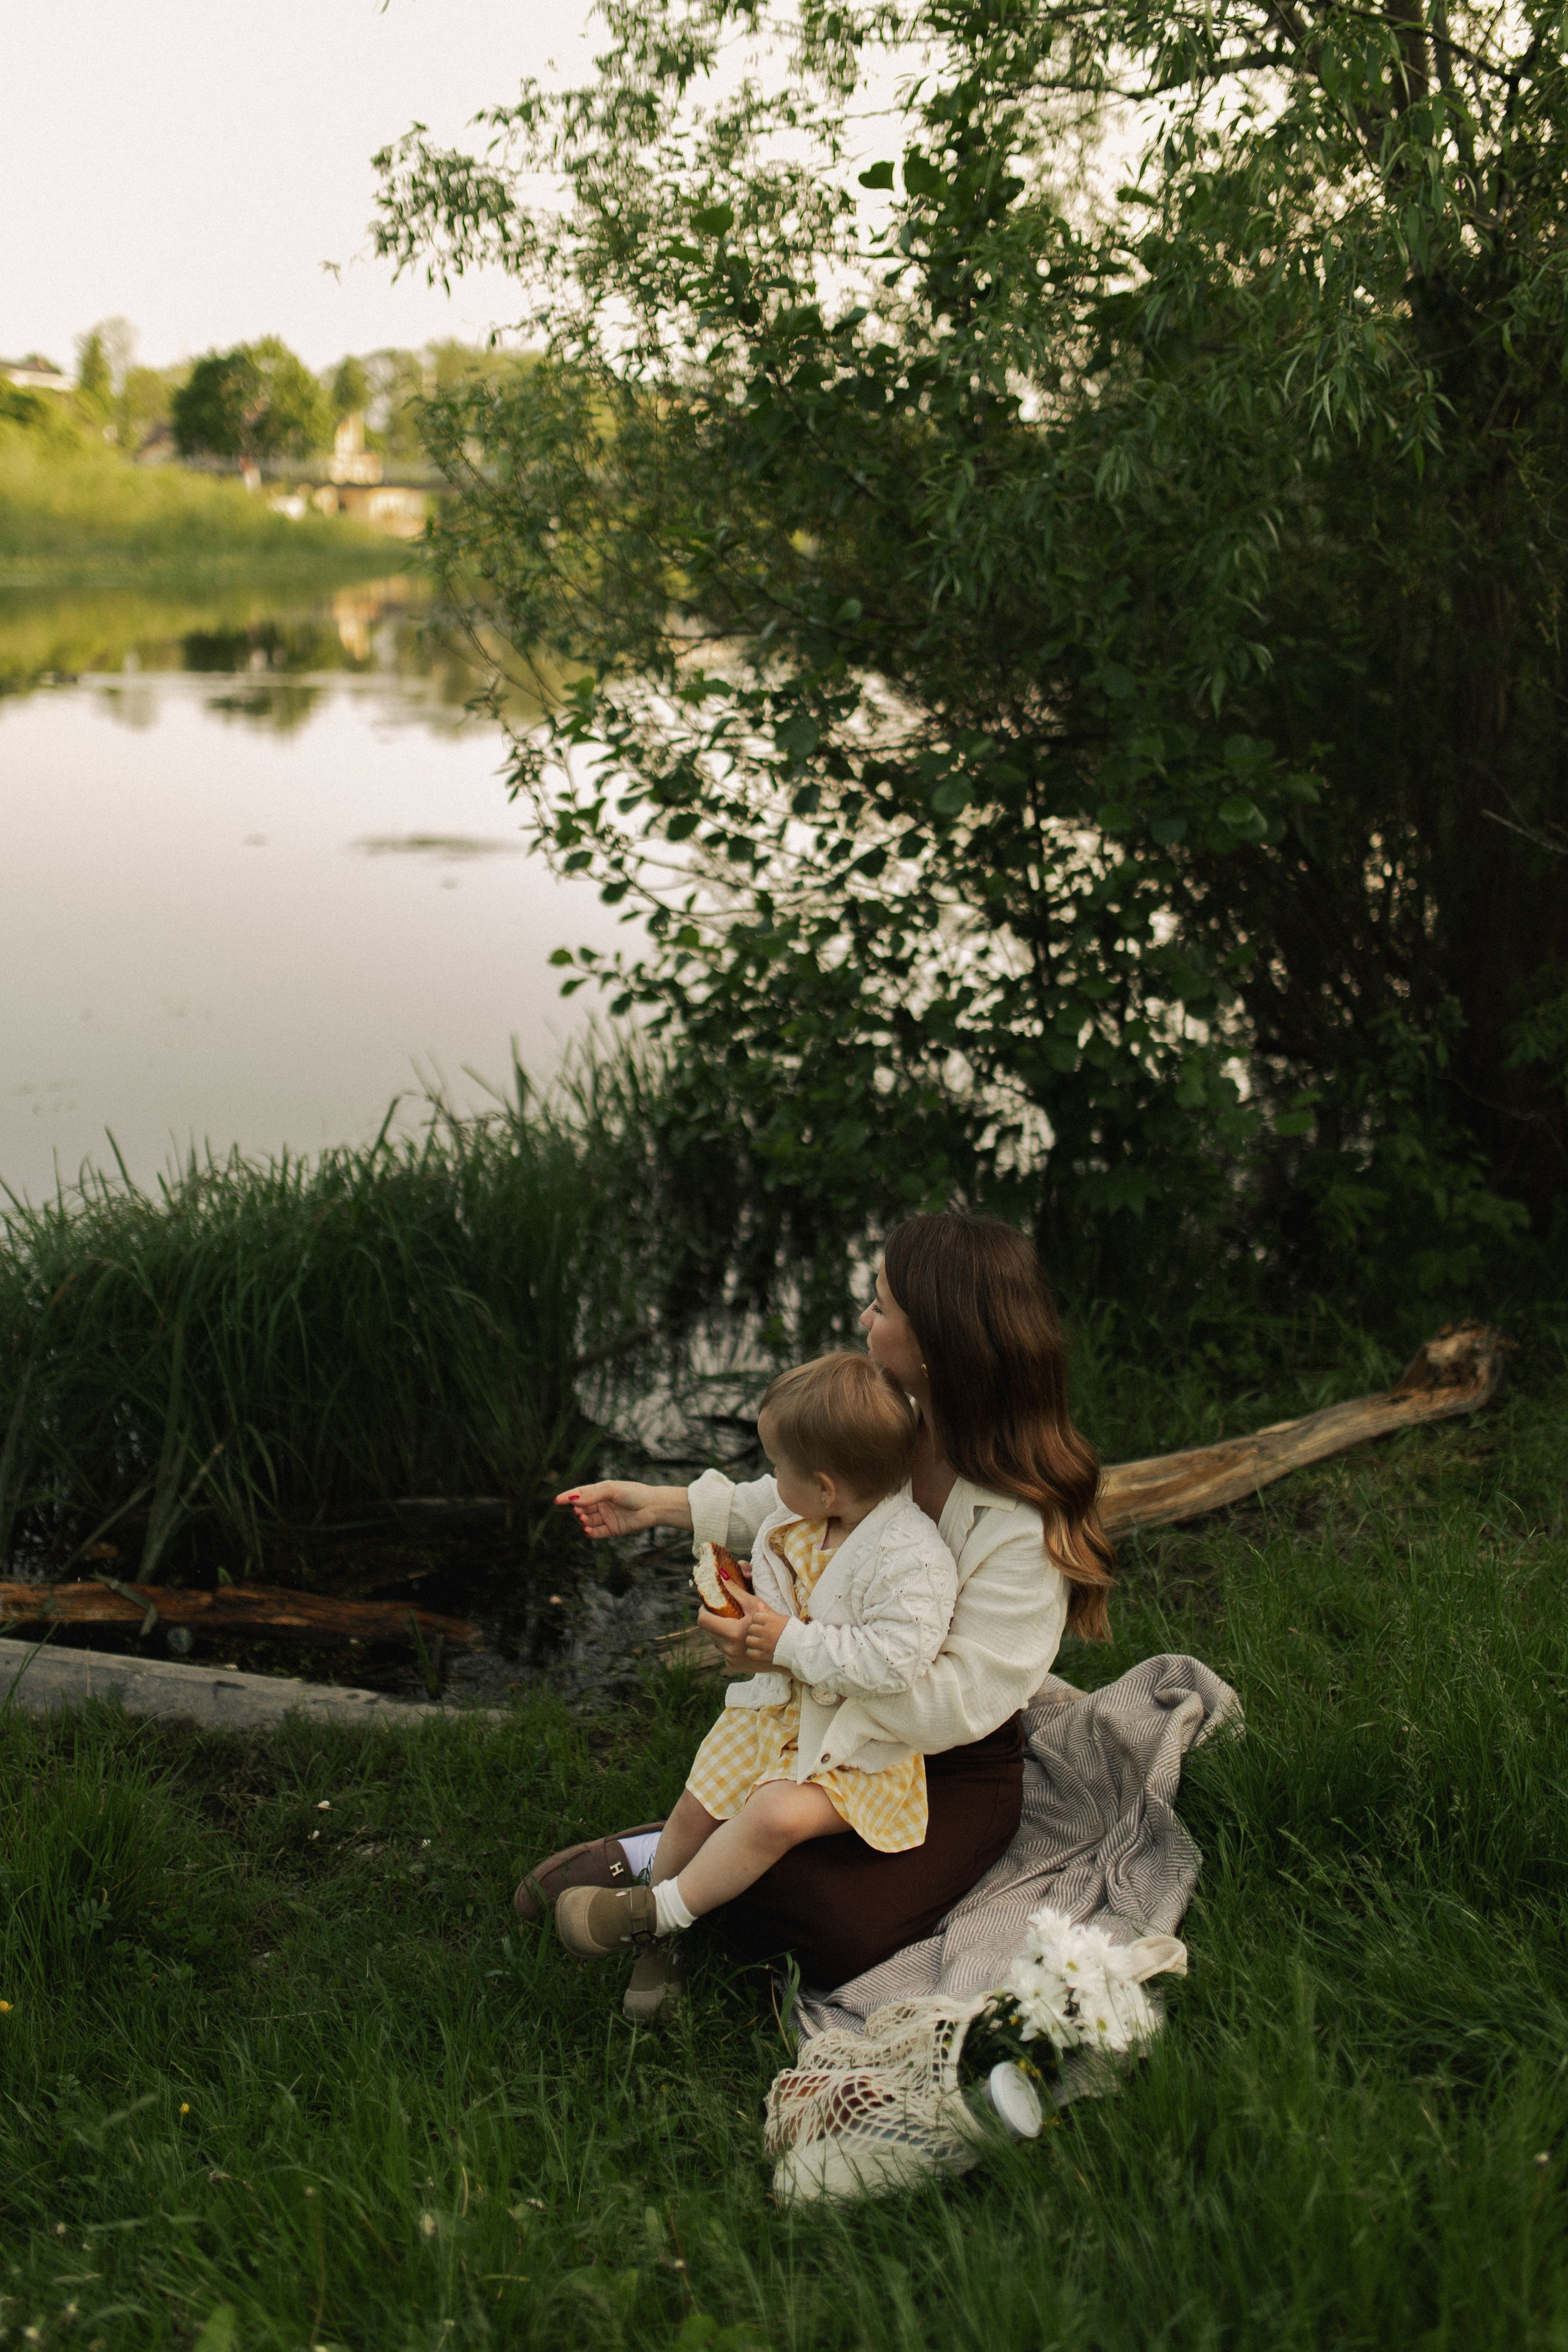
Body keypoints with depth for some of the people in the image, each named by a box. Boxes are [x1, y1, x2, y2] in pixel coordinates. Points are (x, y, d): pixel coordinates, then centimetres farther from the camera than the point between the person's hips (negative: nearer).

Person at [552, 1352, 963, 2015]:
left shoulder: (913, 1560, -28)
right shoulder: (793, 1521, -2)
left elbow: (894, 1659, -35)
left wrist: (792, 1642, -30)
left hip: (855, 1740, -8)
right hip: (780, 1705, 8)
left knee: (778, 1814, -27)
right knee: (700, 1804, 2)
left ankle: (657, 1911, -12)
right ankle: (659, 1939, 20)